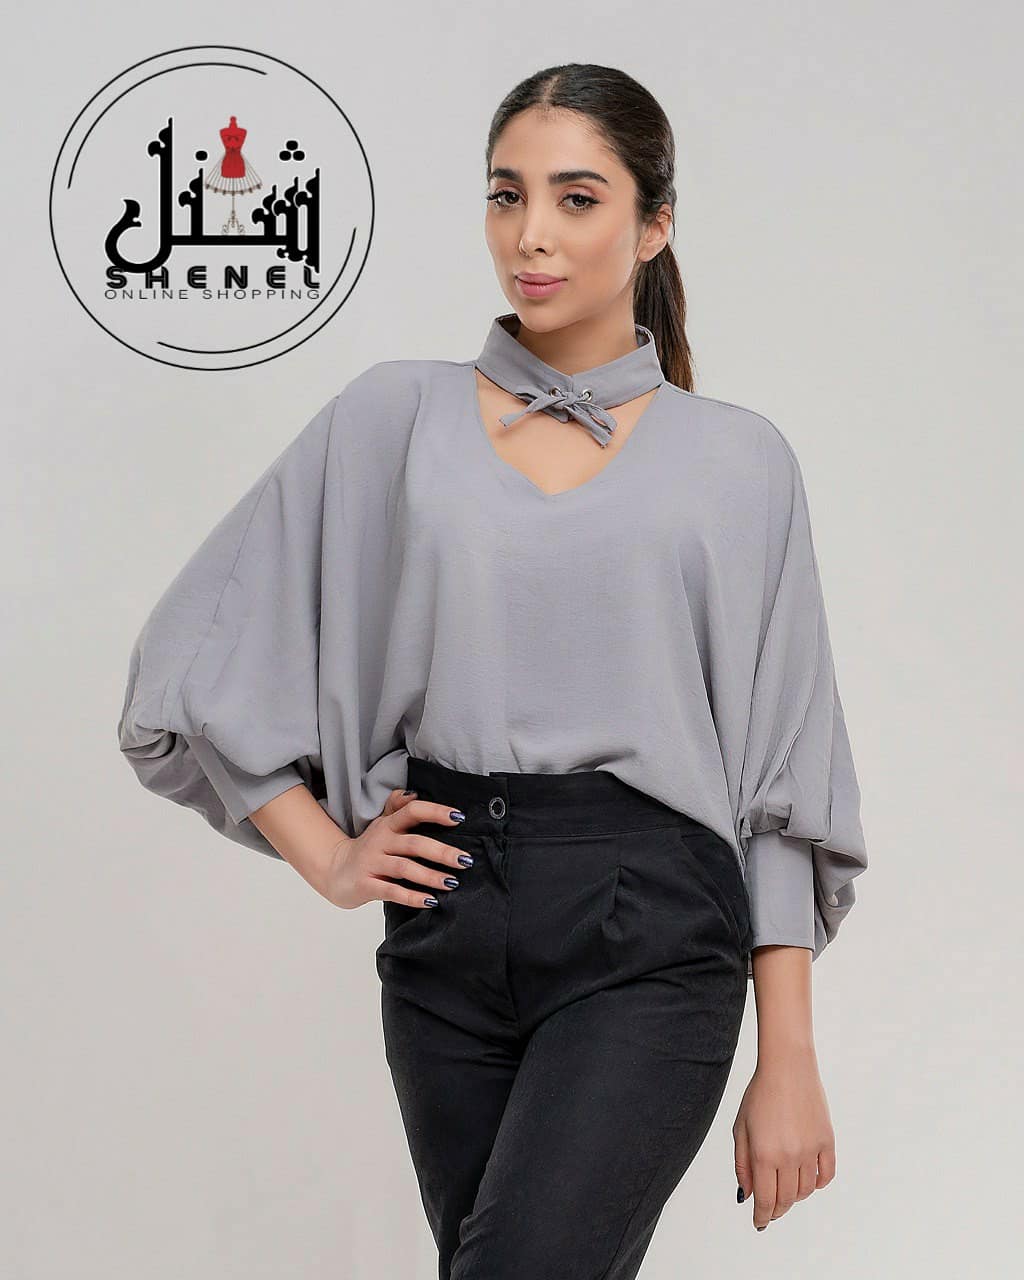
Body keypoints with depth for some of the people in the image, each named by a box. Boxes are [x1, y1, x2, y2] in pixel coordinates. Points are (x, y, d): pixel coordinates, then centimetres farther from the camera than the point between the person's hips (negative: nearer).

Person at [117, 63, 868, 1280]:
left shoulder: (735, 461, 4)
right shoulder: (394, 417, 6)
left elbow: (781, 780, 4)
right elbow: (193, 658, 10)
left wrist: (789, 1061, -1)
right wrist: (326, 855, 4)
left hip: (645, 928, -3)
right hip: (446, 924, 3)